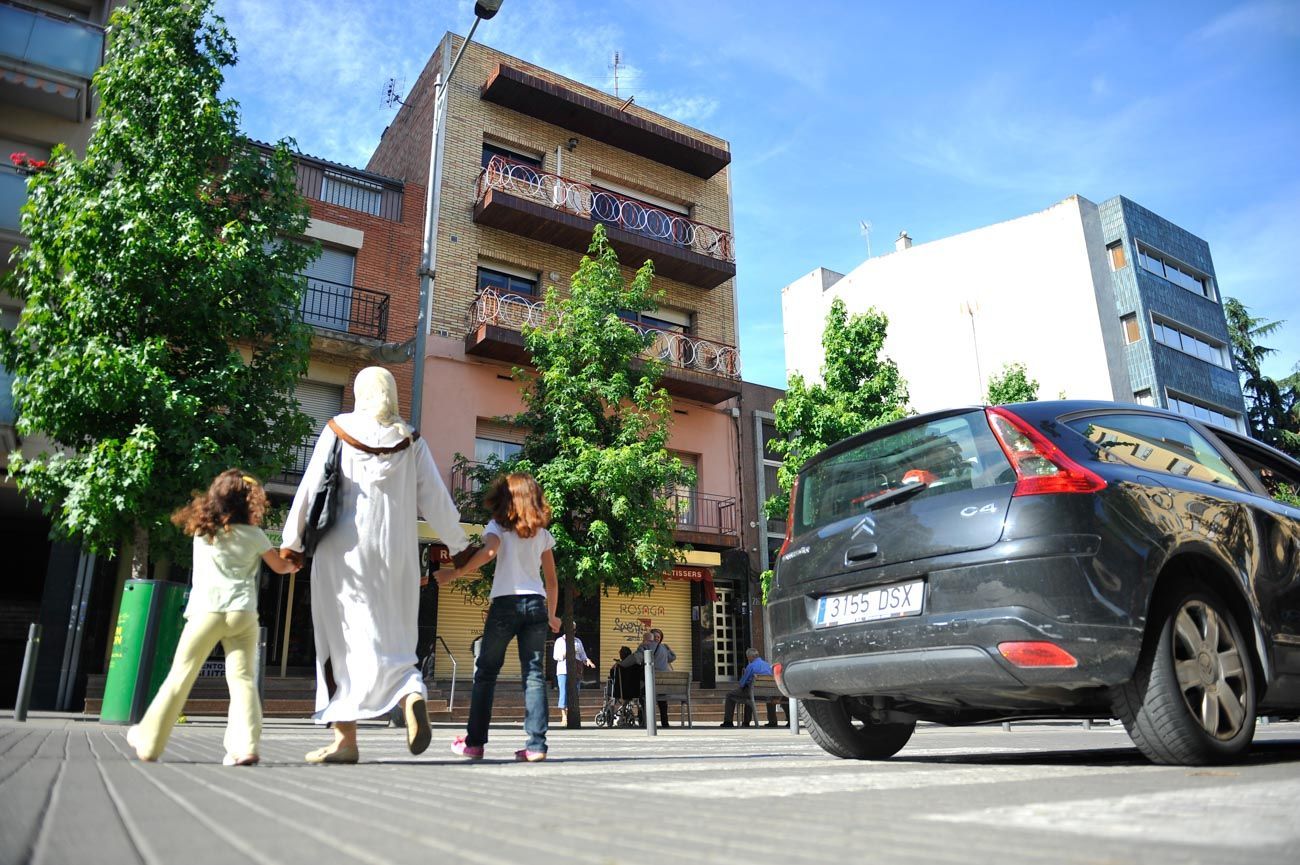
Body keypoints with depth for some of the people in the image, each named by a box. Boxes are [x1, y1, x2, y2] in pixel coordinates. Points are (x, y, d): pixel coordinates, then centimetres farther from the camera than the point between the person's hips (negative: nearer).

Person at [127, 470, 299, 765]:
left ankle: (148, 742, 22)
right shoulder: (254, 534, 6)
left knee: (180, 676, 10)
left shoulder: (201, 529, 9)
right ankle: (245, 745, -15)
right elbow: (279, 566, 19)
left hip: (207, 611, 1)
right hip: (244, 613, 0)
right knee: (242, 678, -3)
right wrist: (293, 565, 42)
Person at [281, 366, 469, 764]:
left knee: (345, 640, 5)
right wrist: (459, 545, 15)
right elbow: (435, 499, 5)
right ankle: (413, 694, -19)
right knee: (391, 638, 11)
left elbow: (310, 488, -2)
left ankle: (345, 740, 7)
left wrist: (291, 542, 6)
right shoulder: (410, 441, 5)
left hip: (344, 549, -2)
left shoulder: (338, 430, 1)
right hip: (395, 552, 2)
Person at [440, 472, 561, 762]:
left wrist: (454, 574, -16)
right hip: (536, 604, 3)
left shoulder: (498, 526, 4)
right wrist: (551, 615, 23)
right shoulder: (542, 533, 14)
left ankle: (474, 741, 12)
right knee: (534, 674, 1)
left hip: (505, 603, -2)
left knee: (485, 671, 9)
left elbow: (488, 551, -19)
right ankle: (536, 745, -5)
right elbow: (551, 580, 13)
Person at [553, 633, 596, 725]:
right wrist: (564, 654, -15)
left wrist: (587, 660, -2)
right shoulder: (560, 640, 10)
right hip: (563, 670, -3)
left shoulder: (578, 641, 20)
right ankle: (564, 717, -12)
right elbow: (555, 656, 2)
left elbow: (583, 655, 19)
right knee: (563, 693, -11)